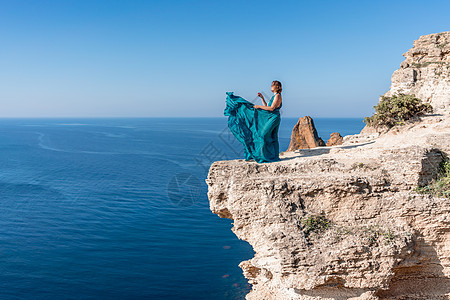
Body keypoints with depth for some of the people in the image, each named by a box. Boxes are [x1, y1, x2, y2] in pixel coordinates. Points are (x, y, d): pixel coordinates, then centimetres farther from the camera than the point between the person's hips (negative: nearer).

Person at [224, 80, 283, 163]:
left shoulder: (277, 96, -10)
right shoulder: (274, 96, 19)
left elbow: (271, 108, -19)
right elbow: (266, 107, 22)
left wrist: (259, 106, -13)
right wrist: (262, 97, 15)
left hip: (274, 118, -9)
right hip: (269, 119, 9)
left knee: (263, 135, -13)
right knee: (272, 138, 8)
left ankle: (266, 156, -10)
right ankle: (274, 156, 10)